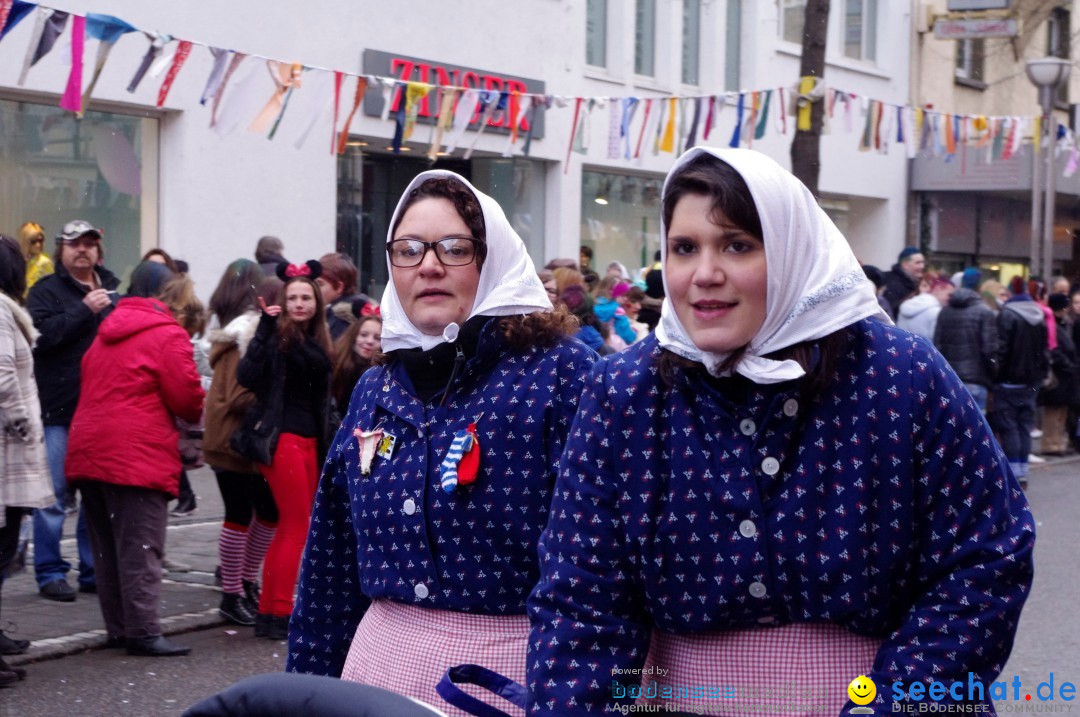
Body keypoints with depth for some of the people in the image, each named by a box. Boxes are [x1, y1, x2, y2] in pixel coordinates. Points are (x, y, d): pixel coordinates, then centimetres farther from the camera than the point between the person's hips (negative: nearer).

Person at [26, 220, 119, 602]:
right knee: (53, 494, -2)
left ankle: (94, 570, 18)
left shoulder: (111, 292, 15)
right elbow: (43, 334, -16)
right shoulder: (46, 291, 0)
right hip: (59, 409, -5)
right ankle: (50, 573, 7)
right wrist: (84, 309, -18)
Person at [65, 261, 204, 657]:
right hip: (138, 457, -8)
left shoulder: (107, 332, 18)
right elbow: (188, 398, -10)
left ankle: (118, 628, 18)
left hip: (89, 453, 8)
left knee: (108, 548, 13)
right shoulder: (168, 335, -7)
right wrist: (196, 415, 13)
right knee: (140, 548, -6)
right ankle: (143, 633, -6)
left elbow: (92, 385, 20)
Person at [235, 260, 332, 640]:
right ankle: (279, 615, -2)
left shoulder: (316, 341, 13)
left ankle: (268, 611, 16)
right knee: (297, 528, -7)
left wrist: (324, 444, 20)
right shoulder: (277, 336, -9)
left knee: (290, 528, 10)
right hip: (281, 438, -8)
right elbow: (247, 377, -25)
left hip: (309, 441, 8)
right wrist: (265, 329, -29)